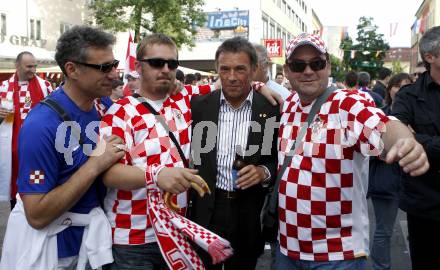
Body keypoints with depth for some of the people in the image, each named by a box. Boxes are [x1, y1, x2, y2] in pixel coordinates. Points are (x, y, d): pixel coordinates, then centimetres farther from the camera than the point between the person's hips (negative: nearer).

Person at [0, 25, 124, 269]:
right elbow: (37, 215, -26)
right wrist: (94, 165, -29)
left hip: (90, 234, 6)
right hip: (49, 244, -5)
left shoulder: (105, 104, -7)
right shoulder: (41, 125, -27)